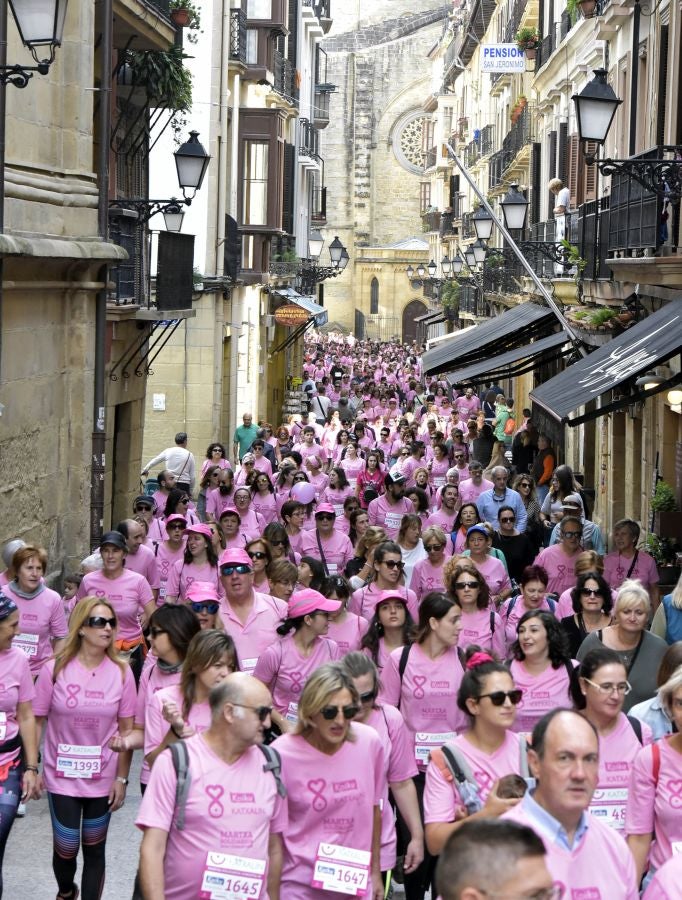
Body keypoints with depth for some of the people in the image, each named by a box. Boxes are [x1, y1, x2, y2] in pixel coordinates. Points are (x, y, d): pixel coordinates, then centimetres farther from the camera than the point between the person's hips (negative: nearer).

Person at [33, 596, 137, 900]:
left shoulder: (121, 672, -6)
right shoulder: (54, 669, -9)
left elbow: (126, 729, 0)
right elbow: (37, 722, -2)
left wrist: (122, 777, -1)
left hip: (103, 777, 1)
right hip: (62, 776, -1)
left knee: (94, 849, 8)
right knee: (66, 849, 6)